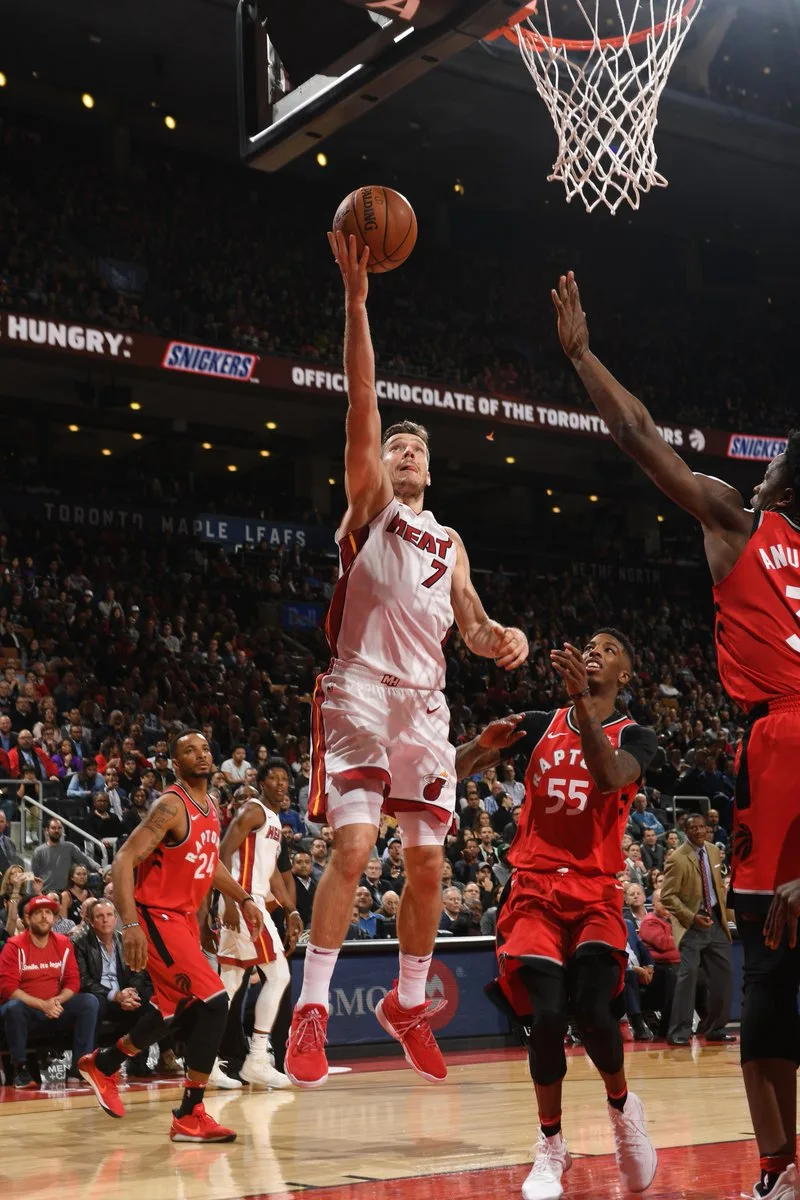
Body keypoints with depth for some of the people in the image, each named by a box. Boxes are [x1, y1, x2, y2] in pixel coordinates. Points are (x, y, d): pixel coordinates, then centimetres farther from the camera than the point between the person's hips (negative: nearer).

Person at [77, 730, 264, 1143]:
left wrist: (243, 898, 20)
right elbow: (124, 860, -25)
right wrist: (130, 924, -34)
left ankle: (102, 1065, 42)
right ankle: (189, 1116, -10)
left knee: (169, 1010, 20)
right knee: (214, 1001, -17)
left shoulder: (211, 807, 9)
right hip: (156, 916, -10)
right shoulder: (172, 805, -18)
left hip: (184, 917, 10)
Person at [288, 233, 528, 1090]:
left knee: (428, 863, 6)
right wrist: (356, 295, -14)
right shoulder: (367, 503, 7)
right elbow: (361, 402, -5)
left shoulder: (447, 542, 22)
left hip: (426, 701, 6)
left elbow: (469, 622, 18)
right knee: (353, 847, -17)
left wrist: (501, 639, -7)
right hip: (361, 690, -5)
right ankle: (310, 1010, -12)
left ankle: (407, 1003, 22)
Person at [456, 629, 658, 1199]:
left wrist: (581, 700, -30)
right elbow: (456, 768, 5)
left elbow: (609, 778, -21)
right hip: (535, 890, 1)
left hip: (596, 893, -1)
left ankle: (622, 1105, 14)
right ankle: (551, 1146, 7)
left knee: (593, 1011, -19)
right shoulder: (539, 724, 10)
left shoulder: (634, 736, 3)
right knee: (547, 1016, -13)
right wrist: (481, 746, -18)